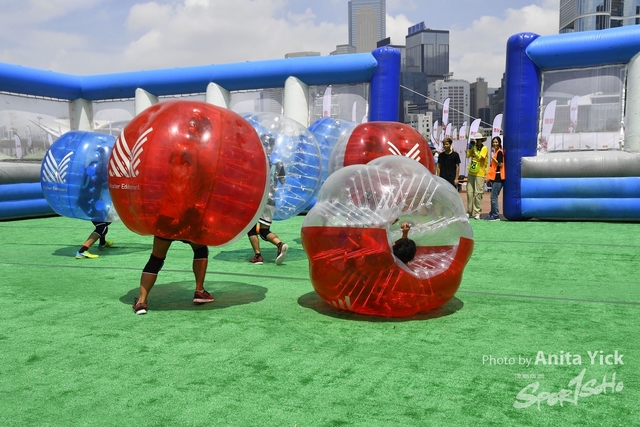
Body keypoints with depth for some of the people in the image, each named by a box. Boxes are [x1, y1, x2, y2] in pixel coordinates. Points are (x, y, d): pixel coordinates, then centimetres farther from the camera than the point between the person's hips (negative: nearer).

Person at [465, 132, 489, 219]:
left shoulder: (484, 148, -4)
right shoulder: (473, 147, 13)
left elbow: (479, 157, -16)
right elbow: (468, 156, -1)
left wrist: (474, 149, -15)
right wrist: (470, 147, -7)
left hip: (479, 174, -5)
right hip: (471, 173, 6)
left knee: (478, 194, -6)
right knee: (469, 192, 5)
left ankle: (477, 213, -1)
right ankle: (469, 212, 12)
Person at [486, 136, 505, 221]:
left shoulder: (499, 152, -9)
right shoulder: (496, 152, 19)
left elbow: (500, 164, -18)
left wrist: (492, 157, -17)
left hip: (498, 177, -10)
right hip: (495, 177, 10)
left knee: (494, 197, -9)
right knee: (493, 197, 13)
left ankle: (496, 216, -5)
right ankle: (492, 215, 18)